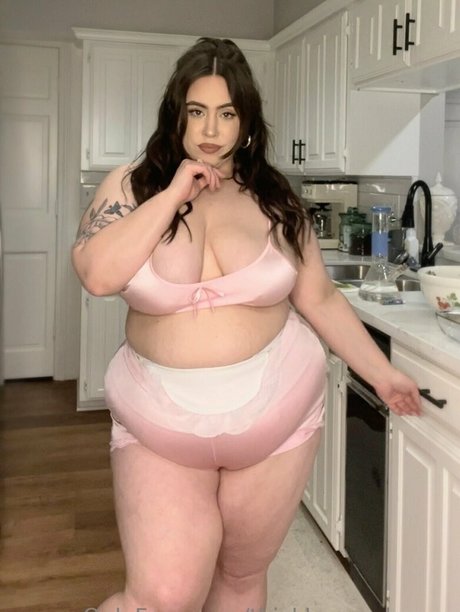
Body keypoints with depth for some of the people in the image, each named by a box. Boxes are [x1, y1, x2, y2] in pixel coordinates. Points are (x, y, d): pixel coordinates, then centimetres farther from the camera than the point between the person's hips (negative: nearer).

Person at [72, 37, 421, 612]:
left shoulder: (275, 200, 1)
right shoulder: (132, 185, -2)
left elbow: (320, 299, 7)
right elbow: (97, 275, -19)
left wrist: (383, 374, 8)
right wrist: (174, 194, -17)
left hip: (275, 415, 2)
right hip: (161, 426, -1)